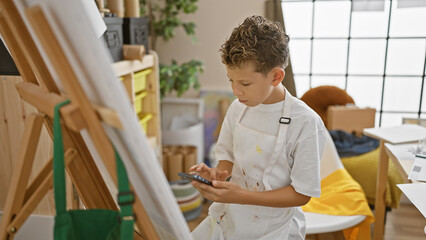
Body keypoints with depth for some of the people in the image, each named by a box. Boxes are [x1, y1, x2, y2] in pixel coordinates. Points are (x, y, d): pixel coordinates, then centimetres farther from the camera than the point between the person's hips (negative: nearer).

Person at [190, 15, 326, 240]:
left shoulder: (306, 123, -19)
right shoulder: (238, 108, -2)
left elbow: (301, 194, -15)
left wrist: (241, 196, -24)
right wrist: (217, 173, -13)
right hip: (229, 217, 4)